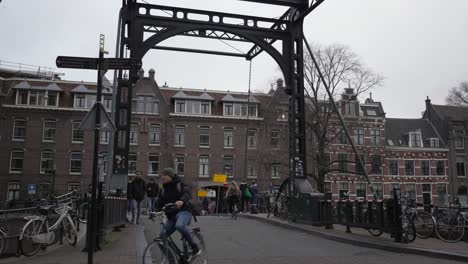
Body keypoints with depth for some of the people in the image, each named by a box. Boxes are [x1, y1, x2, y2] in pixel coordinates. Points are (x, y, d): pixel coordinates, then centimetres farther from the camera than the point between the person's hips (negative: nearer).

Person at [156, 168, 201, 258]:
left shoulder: (180, 184, -4)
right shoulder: (163, 189, 14)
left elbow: (187, 193, -22)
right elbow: (159, 202, 11)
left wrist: (182, 201, -43)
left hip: (184, 211, -7)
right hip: (171, 215, 7)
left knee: (179, 225, -38)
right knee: (162, 237, -3)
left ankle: (195, 248, -24)